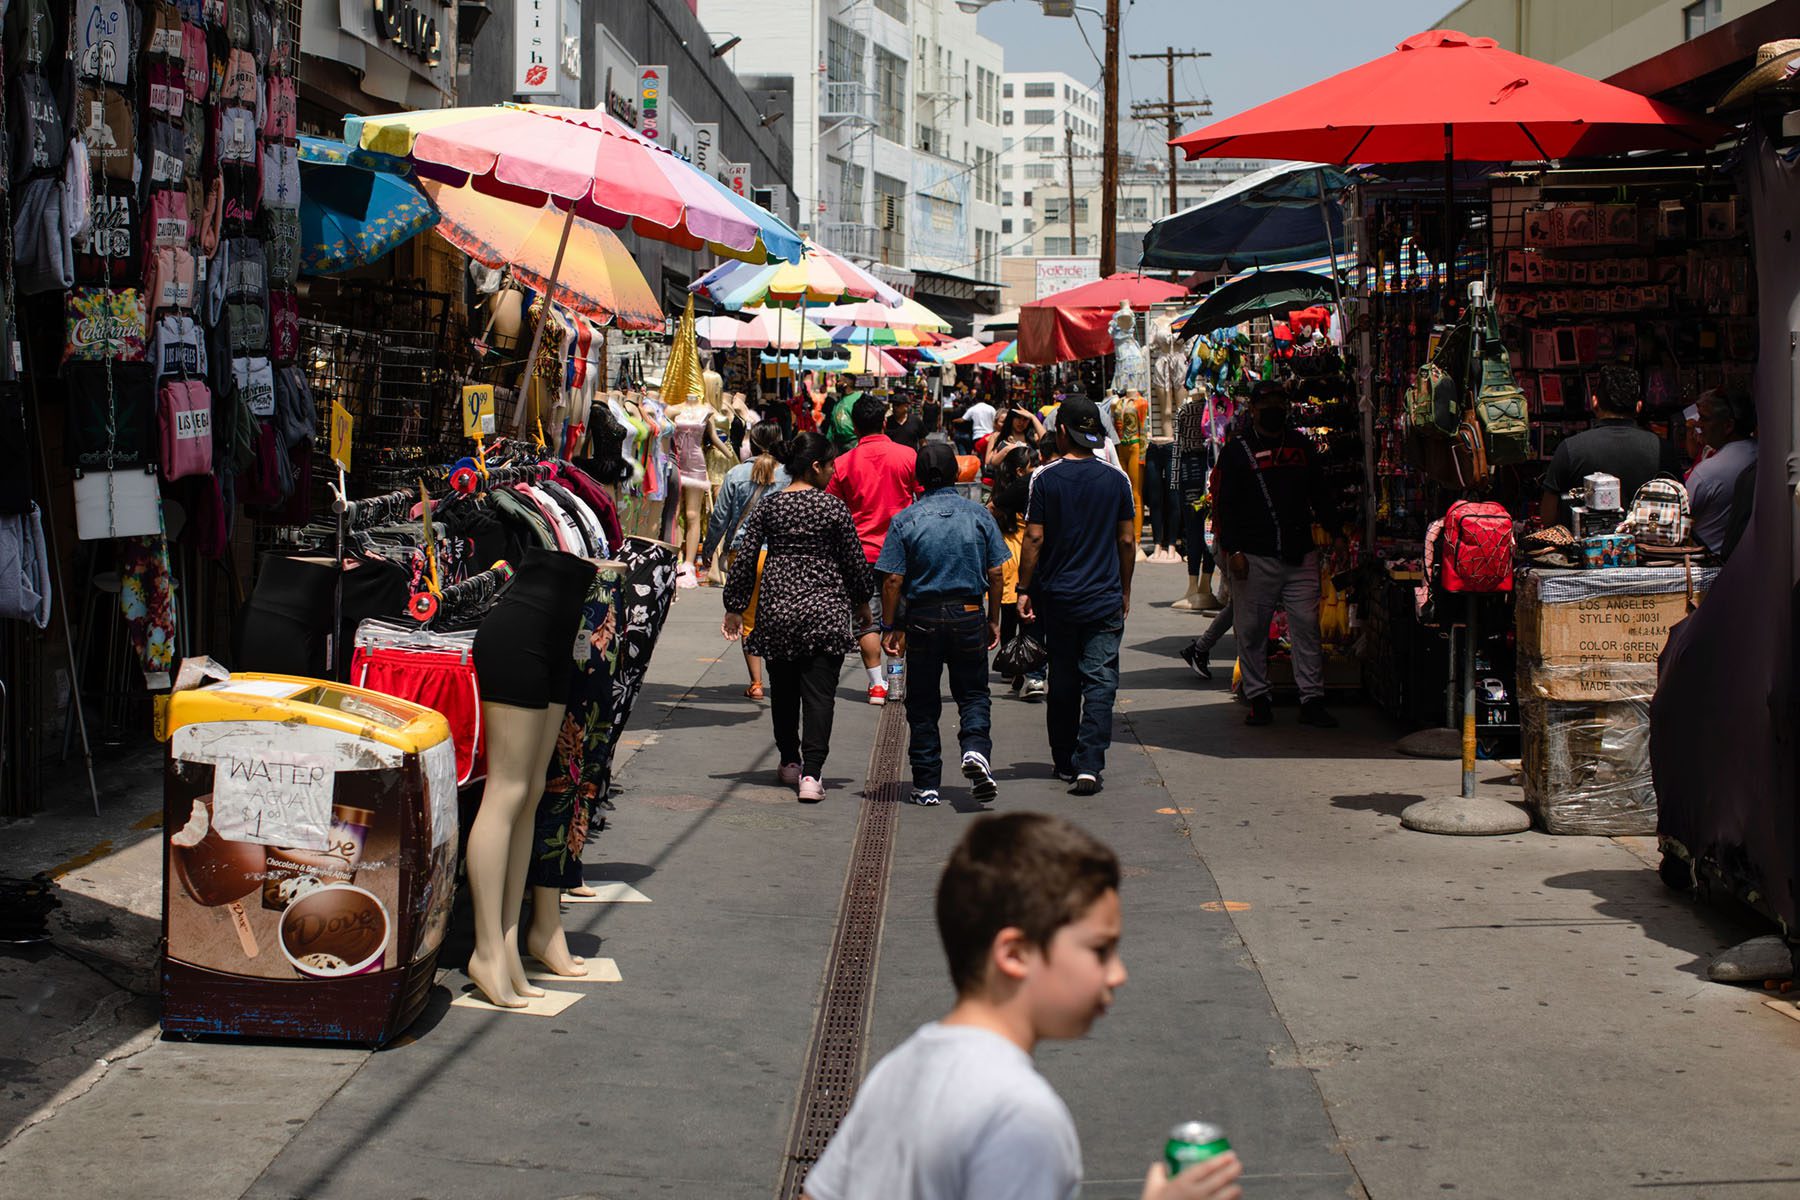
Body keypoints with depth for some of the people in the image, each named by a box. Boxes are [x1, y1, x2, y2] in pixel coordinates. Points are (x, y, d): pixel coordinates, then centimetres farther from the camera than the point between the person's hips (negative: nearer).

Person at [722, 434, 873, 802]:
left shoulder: (768, 506, 1)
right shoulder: (833, 507, -6)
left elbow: (745, 558, 1)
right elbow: (854, 560, 1)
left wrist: (734, 607, 9)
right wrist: (861, 602, 16)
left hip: (776, 605, 3)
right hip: (824, 607, -3)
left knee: (783, 689, 17)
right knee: (819, 692, -3)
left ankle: (790, 762, 30)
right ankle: (811, 773, -13)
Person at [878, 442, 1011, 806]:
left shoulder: (905, 520, -4)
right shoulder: (978, 515, 0)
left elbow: (893, 580, -7)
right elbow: (995, 574, 2)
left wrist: (891, 627, 1)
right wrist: (994, 620, 12)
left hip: (923, 619, -1)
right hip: (969, 616, 1)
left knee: (922, 704, 9)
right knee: (972, 693, 13)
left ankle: (926, 785, 11)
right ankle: (975, 748, -15)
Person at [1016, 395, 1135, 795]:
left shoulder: (1045, 478, -6)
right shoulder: (1117, 479, -1)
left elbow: (1034, 539, -7)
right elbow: (1127, 541, 4)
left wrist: (1024, 589, 2)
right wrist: (1124, 590, 16)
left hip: (1057, 597, 0)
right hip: (1105, 598, 0)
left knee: (1062, 683, 13)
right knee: (1100, 681, -2)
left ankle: (1065, 762, 22)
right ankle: (1089, 764, -14)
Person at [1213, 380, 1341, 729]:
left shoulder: (1300, 445, 15)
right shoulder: (1238, 450, 3)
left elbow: (1318, 494, 23)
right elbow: (1225, 503, -2)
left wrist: (1334, 531, 16)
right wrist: (1232, 550, -10)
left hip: (1300, 554, 3)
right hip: (1255, 556, -3)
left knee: (1307, 625, -2)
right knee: (1252, 629, 2)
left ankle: (1312, 700, 0)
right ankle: (1258, 699, 11)